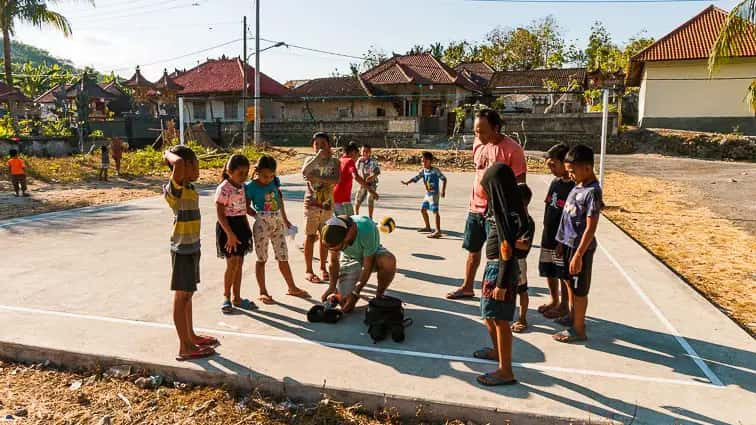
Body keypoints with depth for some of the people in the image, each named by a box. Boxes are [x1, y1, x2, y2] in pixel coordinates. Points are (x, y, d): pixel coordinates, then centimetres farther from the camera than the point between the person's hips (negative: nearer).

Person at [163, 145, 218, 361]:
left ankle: (191, 336, 32)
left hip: (192, 247, 9)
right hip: (183, 249, -9)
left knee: (188, 294, 18)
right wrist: (169, 154, -17)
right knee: (182, 297, 0)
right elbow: (179, 163, -37)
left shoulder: (189, 188, 9)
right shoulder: (175, 187, -19)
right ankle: (185, 347, 9)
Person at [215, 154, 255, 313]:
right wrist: (230, 234, -21)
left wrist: (247, 229, 16)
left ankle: (237, 298, 20)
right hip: (227, 227, -7)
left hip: (241, 225, 8)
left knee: (239, 263, 10)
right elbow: (220, 215, -17)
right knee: (232, 263, -7)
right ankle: (226, 297, 9)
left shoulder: (242, 187, 7)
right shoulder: (223, 189, -16)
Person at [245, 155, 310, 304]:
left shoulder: (275, 181, 2)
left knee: (283, 257, 12)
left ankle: (292, 288, 23)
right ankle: (263, 292, 16)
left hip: (278, 222, 5)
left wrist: (285, 219, 19)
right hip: (262, 224, -4)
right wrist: (259, 216, -9)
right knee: (261, 259, 6)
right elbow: (247, 207, -3)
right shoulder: (251, 186, -10)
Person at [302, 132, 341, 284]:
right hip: (311, 203, -2)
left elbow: (336, 180, -16)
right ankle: (308, 270, 7)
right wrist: (319, 156, -22)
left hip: (327, 204, 2)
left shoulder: (334, 161, 2)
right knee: (310, 236, -1)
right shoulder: (310, 160, 1)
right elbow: (304, 172, -22)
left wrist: (316, 177, -22)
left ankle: (323, 268, 22)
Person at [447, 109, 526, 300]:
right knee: (473, 250, 18)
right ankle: (467, 287, 34)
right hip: (476, 207, 7)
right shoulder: (478, 144, 3)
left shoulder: (512, 149, -16)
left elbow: (520, 185, -13)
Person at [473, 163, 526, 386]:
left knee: (500, 319, 0)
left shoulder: (505, 215, -22)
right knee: (489, 314, 23)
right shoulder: (504, 209, 6)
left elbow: (508, 253, -22)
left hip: (500, 269, -10)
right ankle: (497, 351, 44)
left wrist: (502, 284, -20)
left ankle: (505, 371, 11)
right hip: (493, 267, 10)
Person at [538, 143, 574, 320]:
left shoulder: (574, 187, -17)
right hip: (548, 237, 8)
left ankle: (564, 305, 22)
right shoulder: (555, 183, 7)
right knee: (549, 271, 17)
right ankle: (554, 301, 34)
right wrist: (546, 231, 12)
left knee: (563, 274, 6)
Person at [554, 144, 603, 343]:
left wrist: (579, 254, -22)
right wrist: (562, 242, 18)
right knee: (570, 283, 21)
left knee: (579, 289, 4)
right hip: (569, 243, 9)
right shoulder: (578, 186, 7)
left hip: (580, 246, -9)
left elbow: (590, 228, -21)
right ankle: (572, 317, 39)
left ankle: (578, 329, 18)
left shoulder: (592, 192, -20)